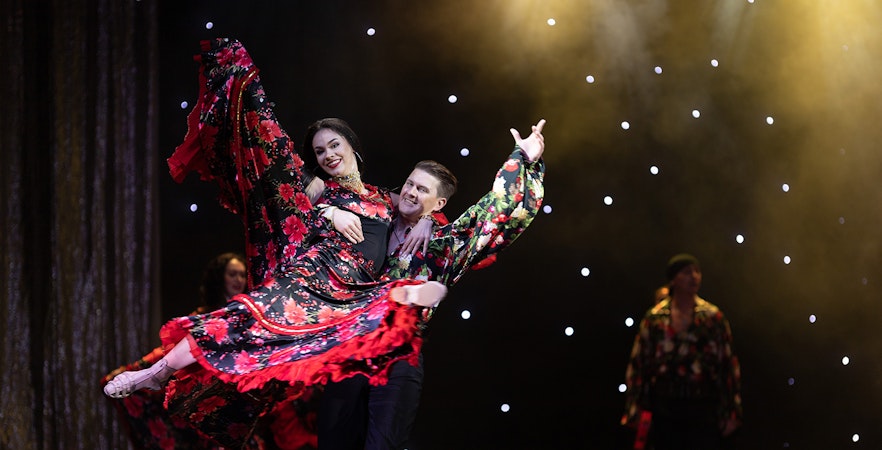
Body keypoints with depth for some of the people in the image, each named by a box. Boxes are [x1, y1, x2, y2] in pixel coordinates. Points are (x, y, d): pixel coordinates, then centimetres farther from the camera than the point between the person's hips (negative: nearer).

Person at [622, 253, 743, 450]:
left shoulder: (713, 317, 2)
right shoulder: (655, 318, 3)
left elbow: (729, 365, 2)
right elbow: (638, 363, 4)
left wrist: (731, 412, -3)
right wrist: (637, 410, -1)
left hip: (704, 409, -1)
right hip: (665, 409, 1)